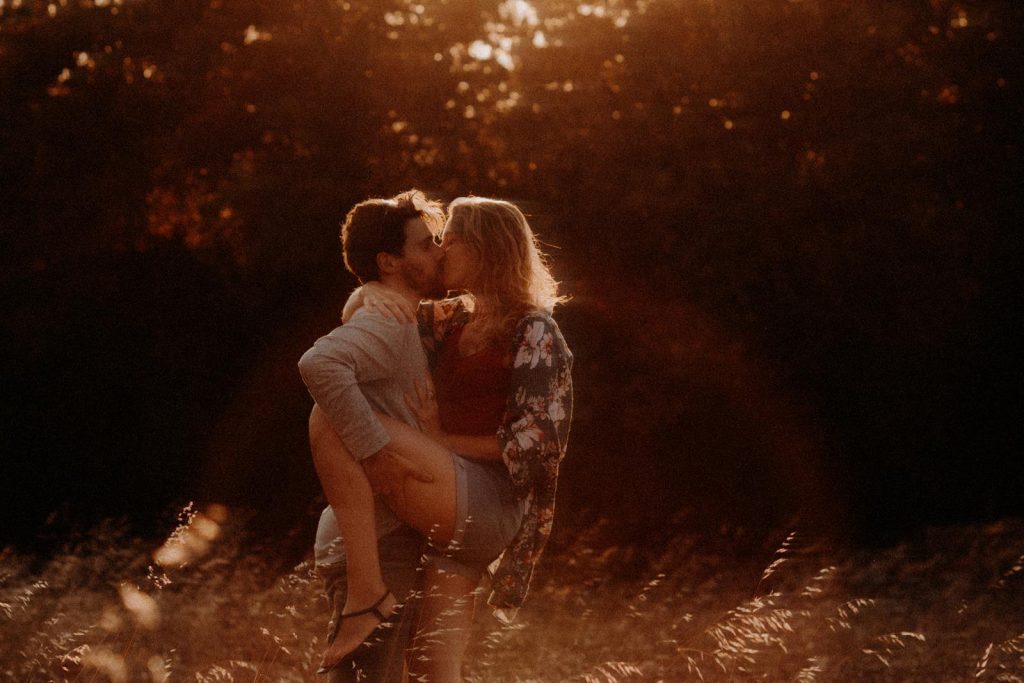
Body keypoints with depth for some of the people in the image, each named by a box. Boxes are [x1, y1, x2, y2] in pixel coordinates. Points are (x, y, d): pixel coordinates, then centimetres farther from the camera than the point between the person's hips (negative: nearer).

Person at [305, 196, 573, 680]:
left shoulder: (533, 332, -1)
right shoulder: (453, 322, 20)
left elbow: (529, 445, -9)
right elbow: (351, 318, 25)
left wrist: (440, 440, -6)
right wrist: (370, 291, 3)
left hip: (490, 506, -8)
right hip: (456, 523, 8)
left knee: (337, 423, -23)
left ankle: (367, 592, -22)